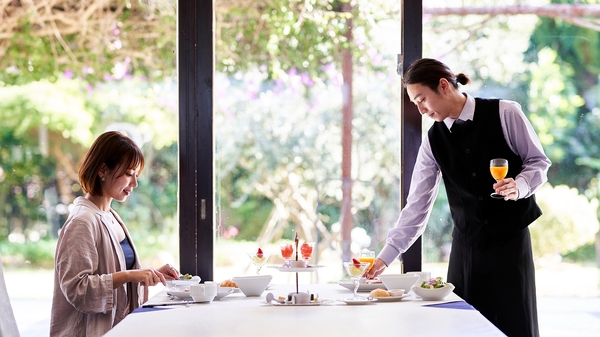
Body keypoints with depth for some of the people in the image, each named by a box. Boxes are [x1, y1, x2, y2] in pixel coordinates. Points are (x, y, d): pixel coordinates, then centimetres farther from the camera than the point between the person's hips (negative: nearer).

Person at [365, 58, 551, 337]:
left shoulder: (505, 113, -7)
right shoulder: (433, 142, 4)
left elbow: (538, 162, 0)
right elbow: (417, 205, 4)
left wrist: (520, 185, -21)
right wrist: (386, 256, -1)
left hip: (510, 238, -3)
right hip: (465, 244, 3)